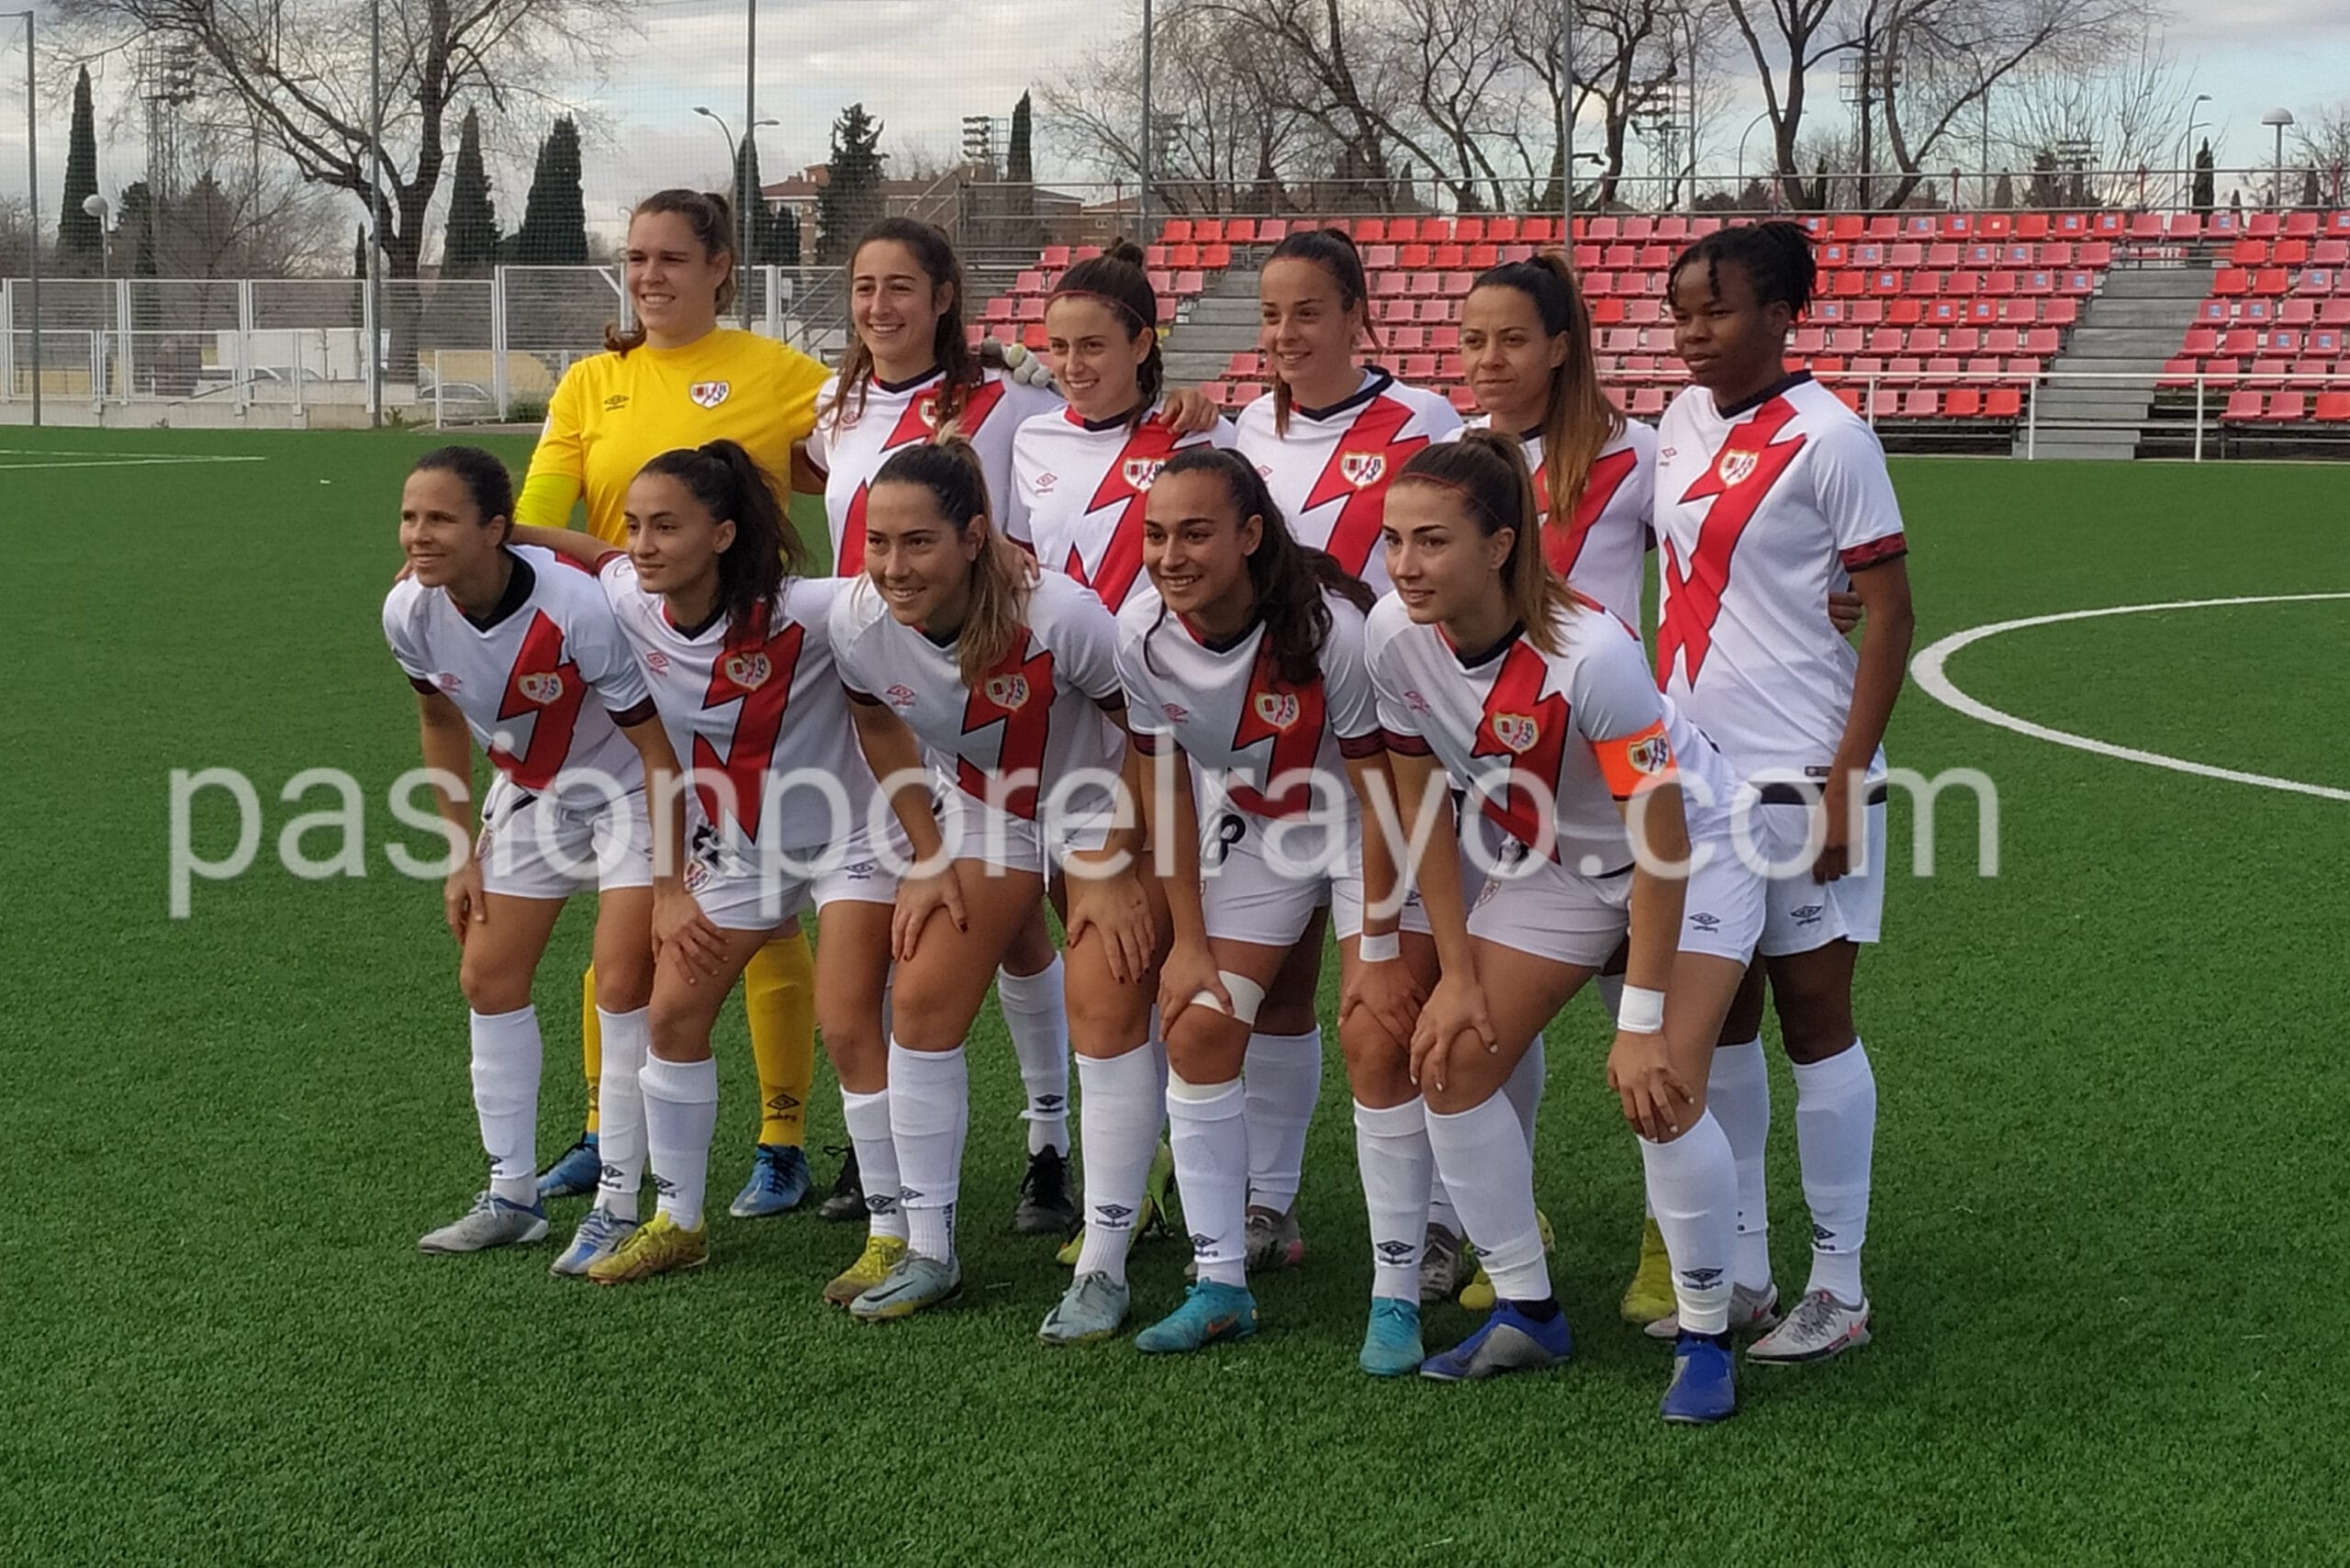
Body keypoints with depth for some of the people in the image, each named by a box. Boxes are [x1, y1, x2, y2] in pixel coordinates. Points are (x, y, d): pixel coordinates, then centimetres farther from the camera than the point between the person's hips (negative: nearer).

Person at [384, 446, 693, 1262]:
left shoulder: (576, 608, -35)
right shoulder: (409, 612, -18)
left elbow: (656, 745, -25)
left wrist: (670, 886, -25)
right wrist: (462, 855, 6)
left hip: (628, 788, -6)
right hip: (527, 790, 6)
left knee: (622, 984, -14)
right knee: (488, 976, 3)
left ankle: (617, 1204, -5)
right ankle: (512, 1194, 15)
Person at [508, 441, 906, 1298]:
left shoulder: (801, 614, -30)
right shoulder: (630, 604, -13)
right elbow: (592, 554, 8)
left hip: (849, 837, -6)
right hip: (736, 845, 6)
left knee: (848, 1028, -14)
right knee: (672, 1010, 3)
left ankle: (896, 1235, -1)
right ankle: (677, 1221, 19)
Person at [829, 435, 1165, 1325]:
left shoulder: (1059, 616, -35)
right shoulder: (858, 624, -22)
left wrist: (1117, 869, -17)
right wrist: (928, 859, 0)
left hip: (1105, 810, -4)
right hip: (984, 812, 5)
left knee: (1108, 1015, -14)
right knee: (922, 1004, -2)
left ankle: (1102, 1269, -6)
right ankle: (928, 1252, 10)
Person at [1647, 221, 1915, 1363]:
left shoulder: (1825, 436, -11)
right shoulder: (1684, 421, 9)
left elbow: (1889, 612, -11)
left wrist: (1848, 779, -16)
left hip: (1797, 775, -6)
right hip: (1691, 770, 7)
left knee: (1811, 1017, 1)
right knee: (1716, 1020, 10)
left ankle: (1838, 1289, 11)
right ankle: (1738, 1271, 20)